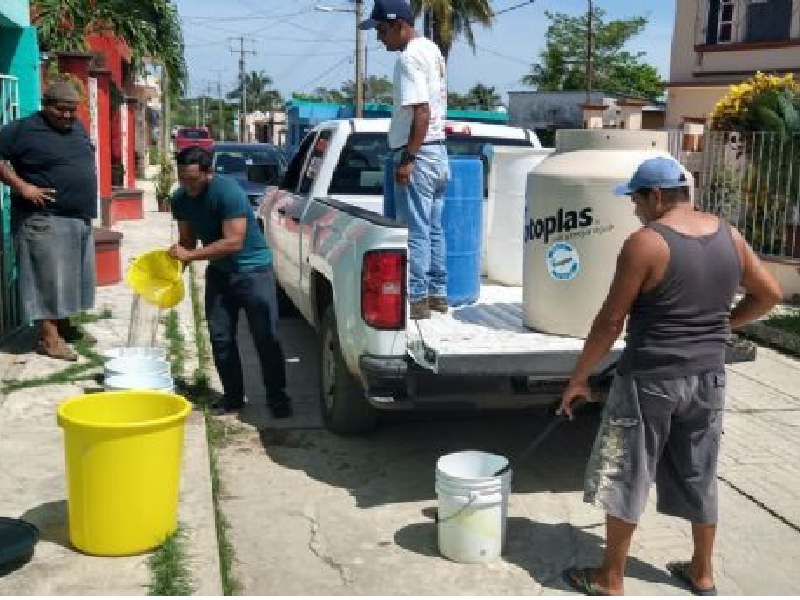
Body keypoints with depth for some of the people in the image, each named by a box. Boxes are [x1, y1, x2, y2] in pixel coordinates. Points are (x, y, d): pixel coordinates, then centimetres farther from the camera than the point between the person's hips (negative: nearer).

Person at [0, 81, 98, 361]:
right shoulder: (23, 129, -9)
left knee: (70, 277, 15)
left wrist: (87, 206, 16)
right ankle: (49, 337, -1)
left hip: (79, 218, 8)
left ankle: (64, 326, 27)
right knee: (47, 278, -6)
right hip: (45, 220, -8)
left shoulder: (78, 128, 13)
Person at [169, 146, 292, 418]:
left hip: (252, 269, -6)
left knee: (266, 337, -6)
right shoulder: (180, 199, -3)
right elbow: (187, 239, 5)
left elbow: (233, 242, -28)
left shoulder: (229, 192, -24)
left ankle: (277, 397, 4)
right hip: (218, 272, 6)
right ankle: (233, 396, 15)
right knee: (220, 337, 4)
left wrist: (190, 255, -27)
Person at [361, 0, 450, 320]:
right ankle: (438, 294, 20)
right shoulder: (431, 49, 15)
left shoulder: (409, 57, -15)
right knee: (434, 229, 13)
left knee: (416, 232, -4)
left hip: (419, 155, -10)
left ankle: (417, 299, 1)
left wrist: (408, 158, -22)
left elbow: (422, 113, -23)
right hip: (438, 152, 10)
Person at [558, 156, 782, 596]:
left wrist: (579, 378, -5)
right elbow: (769, 294, 11)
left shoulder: (645, 243, -16)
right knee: (699, 476, 19)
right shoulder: (728, 235, 3)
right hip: (707, 377, 7)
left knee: (626, 478, 7)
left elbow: (611, 321, -15)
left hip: (650, 378, -6)